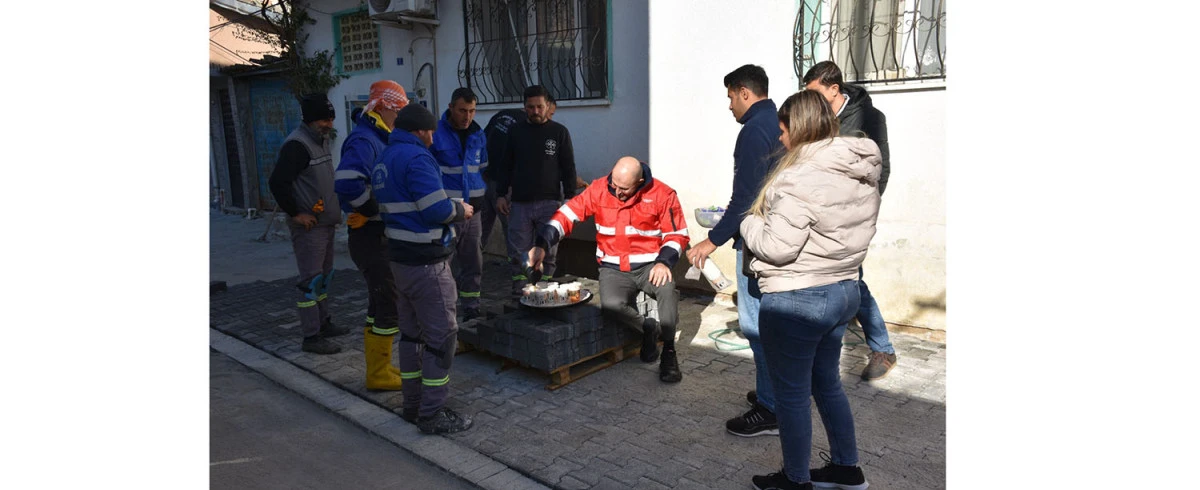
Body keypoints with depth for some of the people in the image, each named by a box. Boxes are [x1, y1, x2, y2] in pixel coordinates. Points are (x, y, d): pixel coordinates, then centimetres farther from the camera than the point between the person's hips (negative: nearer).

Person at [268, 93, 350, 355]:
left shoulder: (321, 140, 13)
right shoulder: (297, 145, -17)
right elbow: (277, 182, -25)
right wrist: (295, 213, -19)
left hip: (326, 222, 10)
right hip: (308, 225, -10)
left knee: (324, 277, 18)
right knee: (311, 281, -6)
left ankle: (324, 324, 31)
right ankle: (311, 337, -1)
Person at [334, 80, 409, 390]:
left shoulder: (379, 139, 14)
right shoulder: (364, 141, -18)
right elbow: (347, 182, -34)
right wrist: (376, 210, -21)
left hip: (381, 235, 10)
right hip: (371, 235, -10)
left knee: (380, 302, 18)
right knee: (391, 305, -3)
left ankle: (379, 366, 30)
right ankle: (379, 375, 10)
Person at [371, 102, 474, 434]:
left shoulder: (384, 160, 14)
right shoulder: (416, 157, -16)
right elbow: (437, 208, -23)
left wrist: (452, 209, 13)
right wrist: (461, 210, -3)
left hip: (400, 257, 10)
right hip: (426, 262, -10)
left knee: (411, 332, 17)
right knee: (441, 335, -2)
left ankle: (413, 405, 26)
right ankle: (432, 415, 3)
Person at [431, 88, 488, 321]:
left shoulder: (478, 135, 9)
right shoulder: (436, 134, -9)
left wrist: (481, 193, 13)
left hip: (472, 211, 6)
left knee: (473, 266, 12)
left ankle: (471, 311, 24)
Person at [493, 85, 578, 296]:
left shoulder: (559, 132, 4)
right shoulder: (516, 132, 10)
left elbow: (569, 168, 4)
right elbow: (505, 166, 13)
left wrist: (570, 198, -3)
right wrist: (500, 194, 6)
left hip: (549, 202, -1)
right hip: (520, 202, 2)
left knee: (548, 252, 4)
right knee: (518, 252, 1)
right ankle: (519, 291, 11)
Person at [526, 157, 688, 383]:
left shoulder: (662, 194, -8)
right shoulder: (598, 189, -6)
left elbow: (677, 234, -2)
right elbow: (566, 215, -5)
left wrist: (663, 262, -19)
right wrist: (542, 246, -18)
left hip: (649, 265, 0)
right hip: (613, 268, 1)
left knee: (667, 288, -33)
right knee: (611, 306, -30)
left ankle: (668, 351, -12)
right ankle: (646, 329, 3)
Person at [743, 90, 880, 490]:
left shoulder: (802, 177, -22)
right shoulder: (862, 173, 6)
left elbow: (776, 247, -24)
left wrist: (750, 222, -4)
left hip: (796, 300, -9)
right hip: (844, 290, 9)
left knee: (792, 392, 8)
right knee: (827, 382, 23)